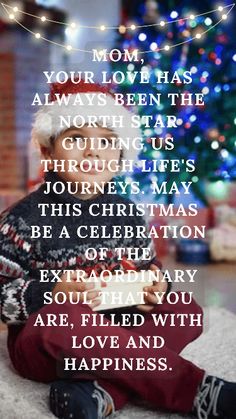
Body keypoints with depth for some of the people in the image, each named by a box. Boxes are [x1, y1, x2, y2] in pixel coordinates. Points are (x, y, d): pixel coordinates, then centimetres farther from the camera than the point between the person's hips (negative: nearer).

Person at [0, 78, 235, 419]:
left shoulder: (127, 214, 5)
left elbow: (147, 270, 16)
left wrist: (157, 288, -7)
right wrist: (51, 292, -27)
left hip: (117, 332, 5)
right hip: (42, 345, -5)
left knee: (189, 311, -11)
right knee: (64, 317, -37)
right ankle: (196, 391, -29)